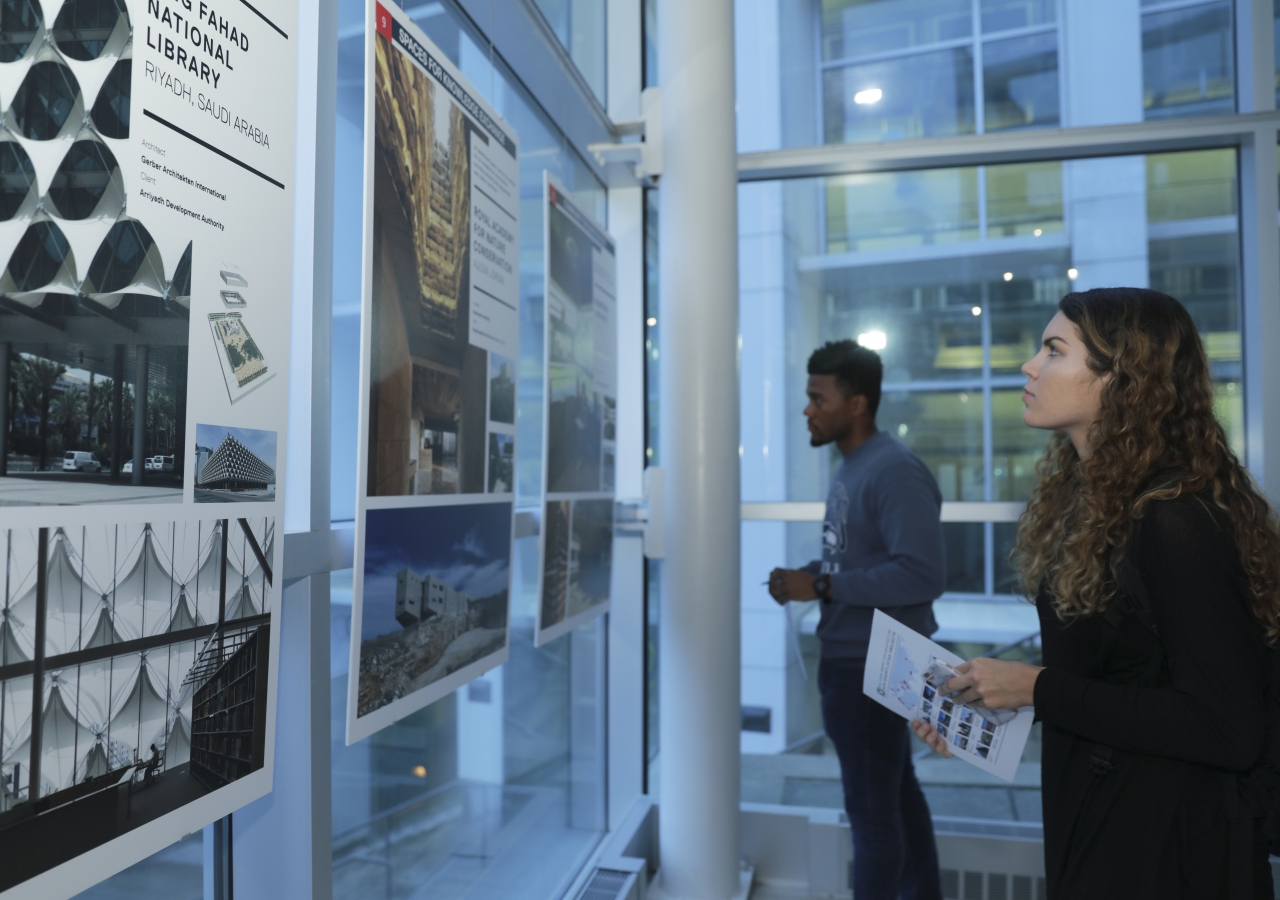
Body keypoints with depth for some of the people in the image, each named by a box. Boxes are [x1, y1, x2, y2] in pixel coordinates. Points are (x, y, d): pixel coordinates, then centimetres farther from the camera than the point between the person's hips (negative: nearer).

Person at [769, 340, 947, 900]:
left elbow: (922, 574, -28)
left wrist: (821, 587, -23)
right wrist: (805, 576, 0)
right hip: (851, 656, 10)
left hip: (874, 662, -10)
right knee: (896, 792, 22)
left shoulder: (894, 471, -21)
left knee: (872, 808, 5)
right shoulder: (852, 467, 9)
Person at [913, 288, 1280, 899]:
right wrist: (989, 707, 1)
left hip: (1165, 849, -8)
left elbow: (1226, 728, -25)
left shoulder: (1178, 519, -24)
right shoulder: (1085, 496, 3)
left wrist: (1039, 689, -23)